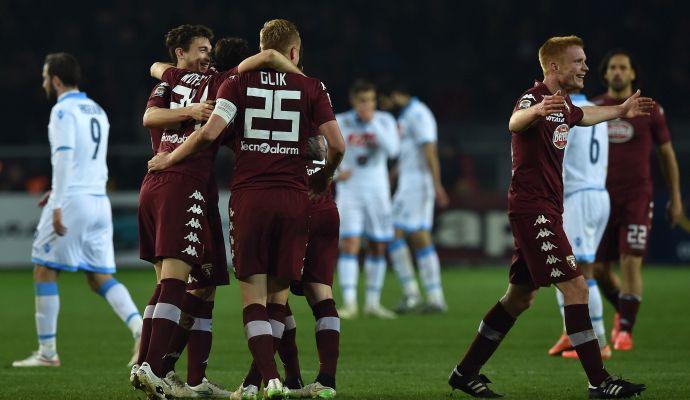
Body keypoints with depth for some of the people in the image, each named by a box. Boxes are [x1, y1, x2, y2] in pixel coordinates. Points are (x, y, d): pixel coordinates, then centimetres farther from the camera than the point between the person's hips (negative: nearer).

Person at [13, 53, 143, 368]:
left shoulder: (64, 110, -7)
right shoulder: (97, 111, 18)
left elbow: (64, 157, -17)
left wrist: (58, 205, -21)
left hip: (72, 200, -8)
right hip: (99, 200, 8)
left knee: (44, 271, 3)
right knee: (100, 278, 7)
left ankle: (47, 351, 3)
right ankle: (139, 328, -15)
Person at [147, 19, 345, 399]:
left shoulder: (239, 82, 6)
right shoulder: (311, 88, 7)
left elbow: (210, 132, -7)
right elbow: (337, 144, 1)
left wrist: (169, 159, 6)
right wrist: (322, 178, 21)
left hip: (249, 196, -1)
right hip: (294, 197, 1)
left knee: (253, 294, 0)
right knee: (278, 293, 11)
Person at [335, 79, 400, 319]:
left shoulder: (385, 121, -3)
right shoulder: (340, 122, -6)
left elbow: (392, 151, -19)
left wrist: (372, 122, -22)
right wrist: (336, 172, -17)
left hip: (377, 193, 2)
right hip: (349, 192, -2)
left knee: (378, 248, 5)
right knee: (349, 245, -15)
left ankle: (373, 303, 17)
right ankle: (349, 304, -17)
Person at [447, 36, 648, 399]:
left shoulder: (563, 103, 13)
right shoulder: (535, 97, -16)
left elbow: (581, 116, 39)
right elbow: (515, 123, -40)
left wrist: (621, 110, 48)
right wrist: (536, 111, -61)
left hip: (545, 210, 10)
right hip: (533, 208, -10)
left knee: (520, 297, 13)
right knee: (575, 287, -12)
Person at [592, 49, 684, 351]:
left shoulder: (650, 110, 0)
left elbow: (667, 154, 8)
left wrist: (676, 199, 7)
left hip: (637, 199, -2)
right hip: (602, 199, 2)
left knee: (630, 264, -13)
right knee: (600, 270, 6)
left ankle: (626, 331, -4)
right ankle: (622, 313, 34)